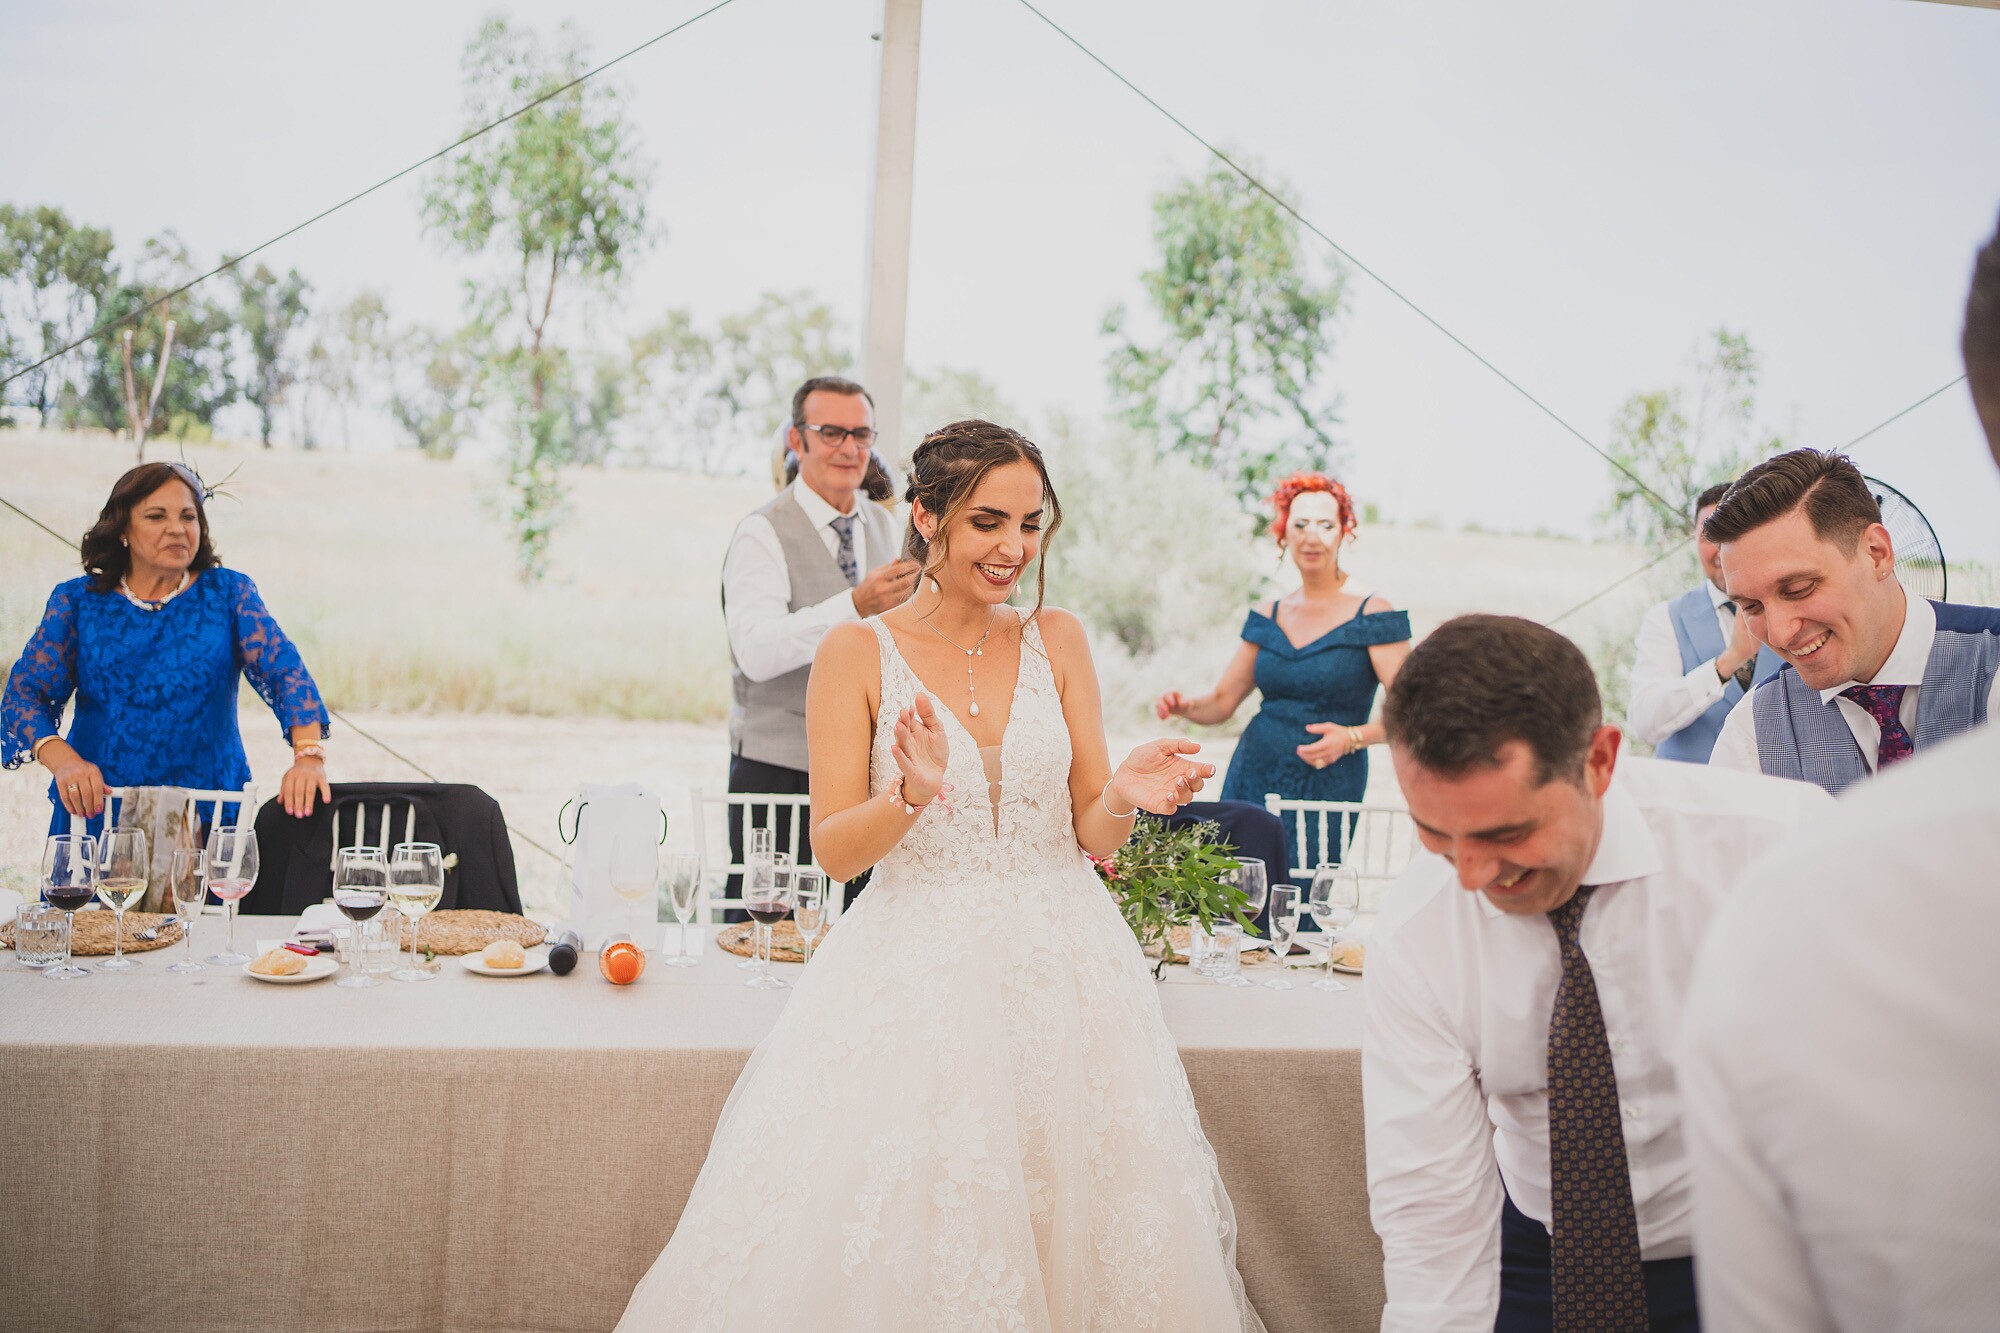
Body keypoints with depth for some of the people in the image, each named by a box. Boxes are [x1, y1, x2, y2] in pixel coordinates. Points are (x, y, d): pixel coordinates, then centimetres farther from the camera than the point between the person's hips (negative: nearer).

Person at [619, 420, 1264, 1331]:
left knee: (1076, 1236, 2)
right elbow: (833, 849, -6)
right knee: (896, 1248, -5)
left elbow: (1092, 836, 4)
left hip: (1059, 974, 3)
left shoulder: (1057, 641, 5)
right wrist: (913, 794, -26)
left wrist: (1124, 797, -18)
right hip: (916, 976, -2)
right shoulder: (859, 653, -3)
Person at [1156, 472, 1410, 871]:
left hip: (1325, 791, -4)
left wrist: (1351, 737, -23)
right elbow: (1221, 702, 12)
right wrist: (1185, 706, -8)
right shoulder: (1267, 618, 10)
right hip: (1250, 782, 4)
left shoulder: (1371, 614, -4)